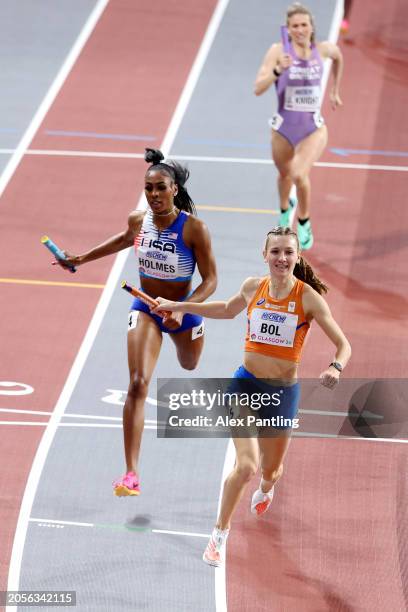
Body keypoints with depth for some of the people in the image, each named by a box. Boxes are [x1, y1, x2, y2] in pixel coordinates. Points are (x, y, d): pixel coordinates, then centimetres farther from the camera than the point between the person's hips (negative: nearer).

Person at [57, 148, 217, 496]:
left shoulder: (193, 228, -25)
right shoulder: (138, 220, -12)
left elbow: (210, 280, -21)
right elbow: (125, 240, 13)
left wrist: (182, 310, -35)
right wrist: (81, 259, 19)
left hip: (185, 309, -1)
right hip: (145, 309, 1)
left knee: (189, 365, 30)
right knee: (138, 383, -18)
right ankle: (131, 475, -23)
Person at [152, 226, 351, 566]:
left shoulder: (308, 297, -13)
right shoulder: (253, 288, -4)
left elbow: (343, 344, -13)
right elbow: (228, 310, 20)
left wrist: (336, 368, -35)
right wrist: (178, 306, 22)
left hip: (283, 392, 0)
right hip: (246, 384, 0)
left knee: (271, 470, 18)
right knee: (246, 465, -18)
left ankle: (265, 490, 59)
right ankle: (220, 534, 3)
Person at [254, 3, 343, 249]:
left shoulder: (324, 49, -7)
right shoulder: (279, 51, -14)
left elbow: (338, 58, 20)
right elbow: (258, 88, -23)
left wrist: (335, 91, 23)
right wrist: (278, 70, -38)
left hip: (314, 129, -1)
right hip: (284, 128, 1)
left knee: (300, 175, -22)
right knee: (285, 174, 23)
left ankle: (305, 223, 6)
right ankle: (285, 209, 58)